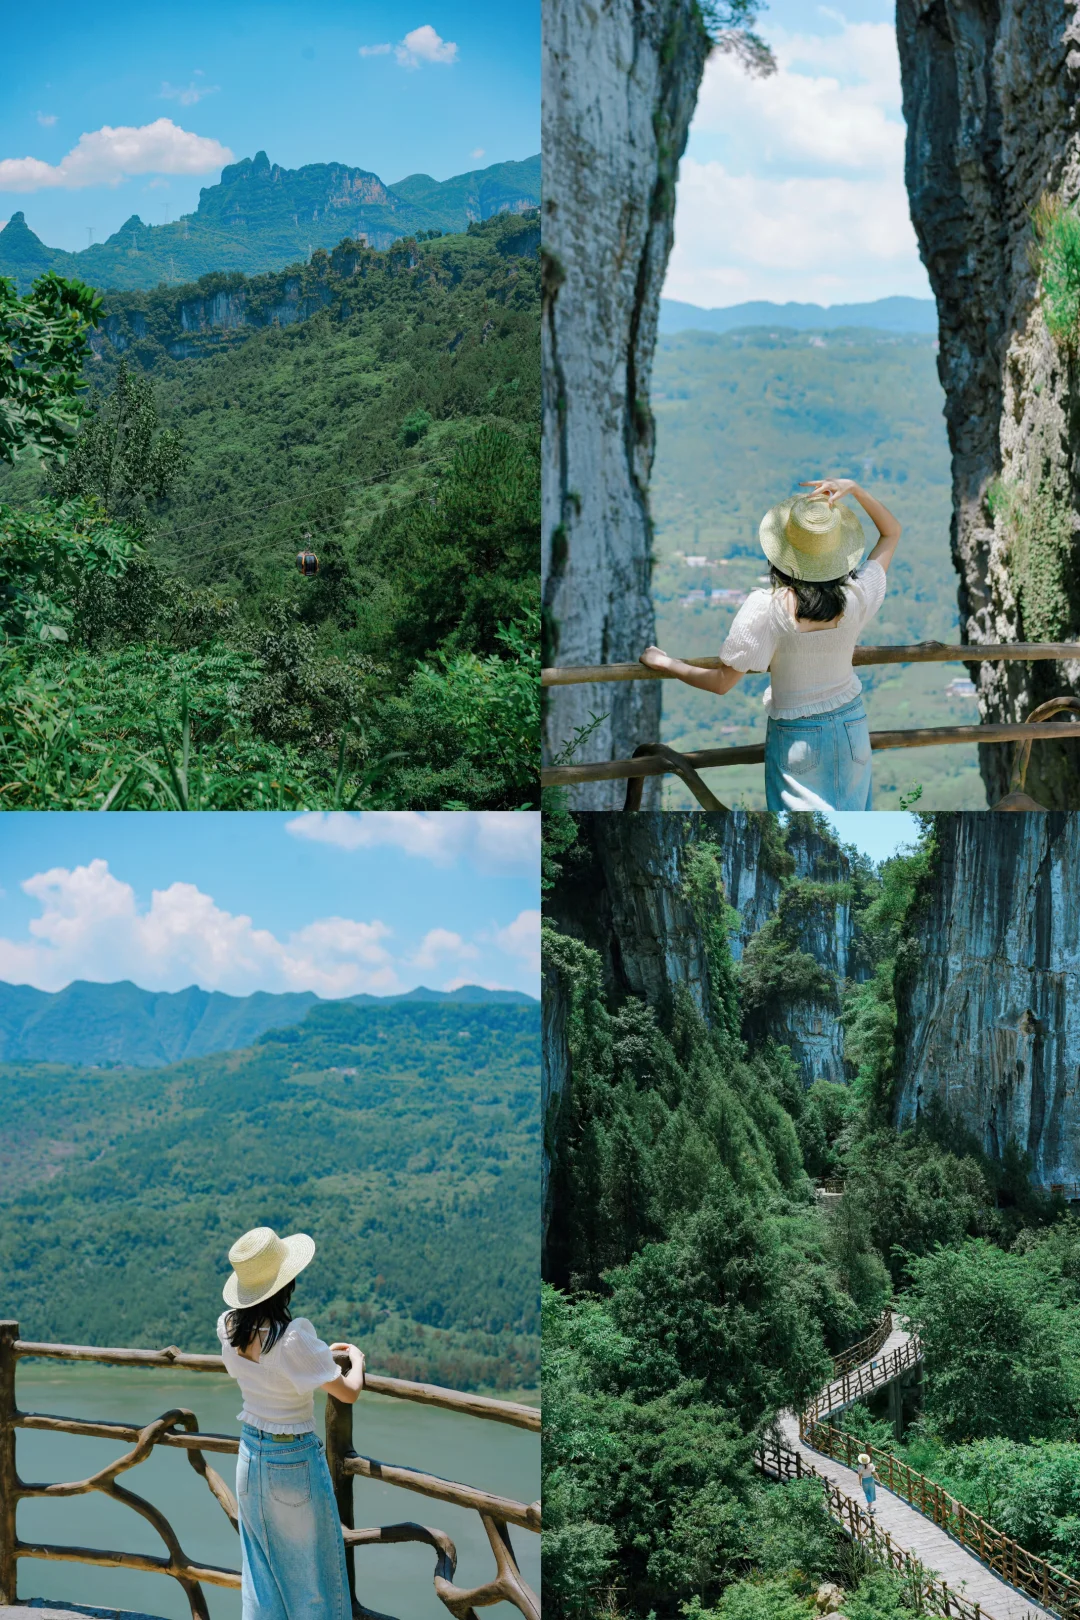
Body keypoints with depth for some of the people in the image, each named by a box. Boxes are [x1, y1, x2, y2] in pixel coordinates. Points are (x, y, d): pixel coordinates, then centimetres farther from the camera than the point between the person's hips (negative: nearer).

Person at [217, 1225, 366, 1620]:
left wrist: (322, 1353, 20)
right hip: (295, 1462, -6)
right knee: (312, 1574, 11)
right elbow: (348, 1393, -16)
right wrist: (356, 1359, 4)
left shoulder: (228, 1327, -9)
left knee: (261, 1569, 20)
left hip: (251, 1455, 6)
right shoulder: (294, 1337, -29)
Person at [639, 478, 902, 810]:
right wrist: (853, 489, -10)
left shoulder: (766, 609, -26)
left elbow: (722, 682, -18)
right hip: (851, 725, 3)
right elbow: (892, 531, 2)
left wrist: (661, 661, -6)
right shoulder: (856, 598, -16)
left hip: (796, 735, -3)